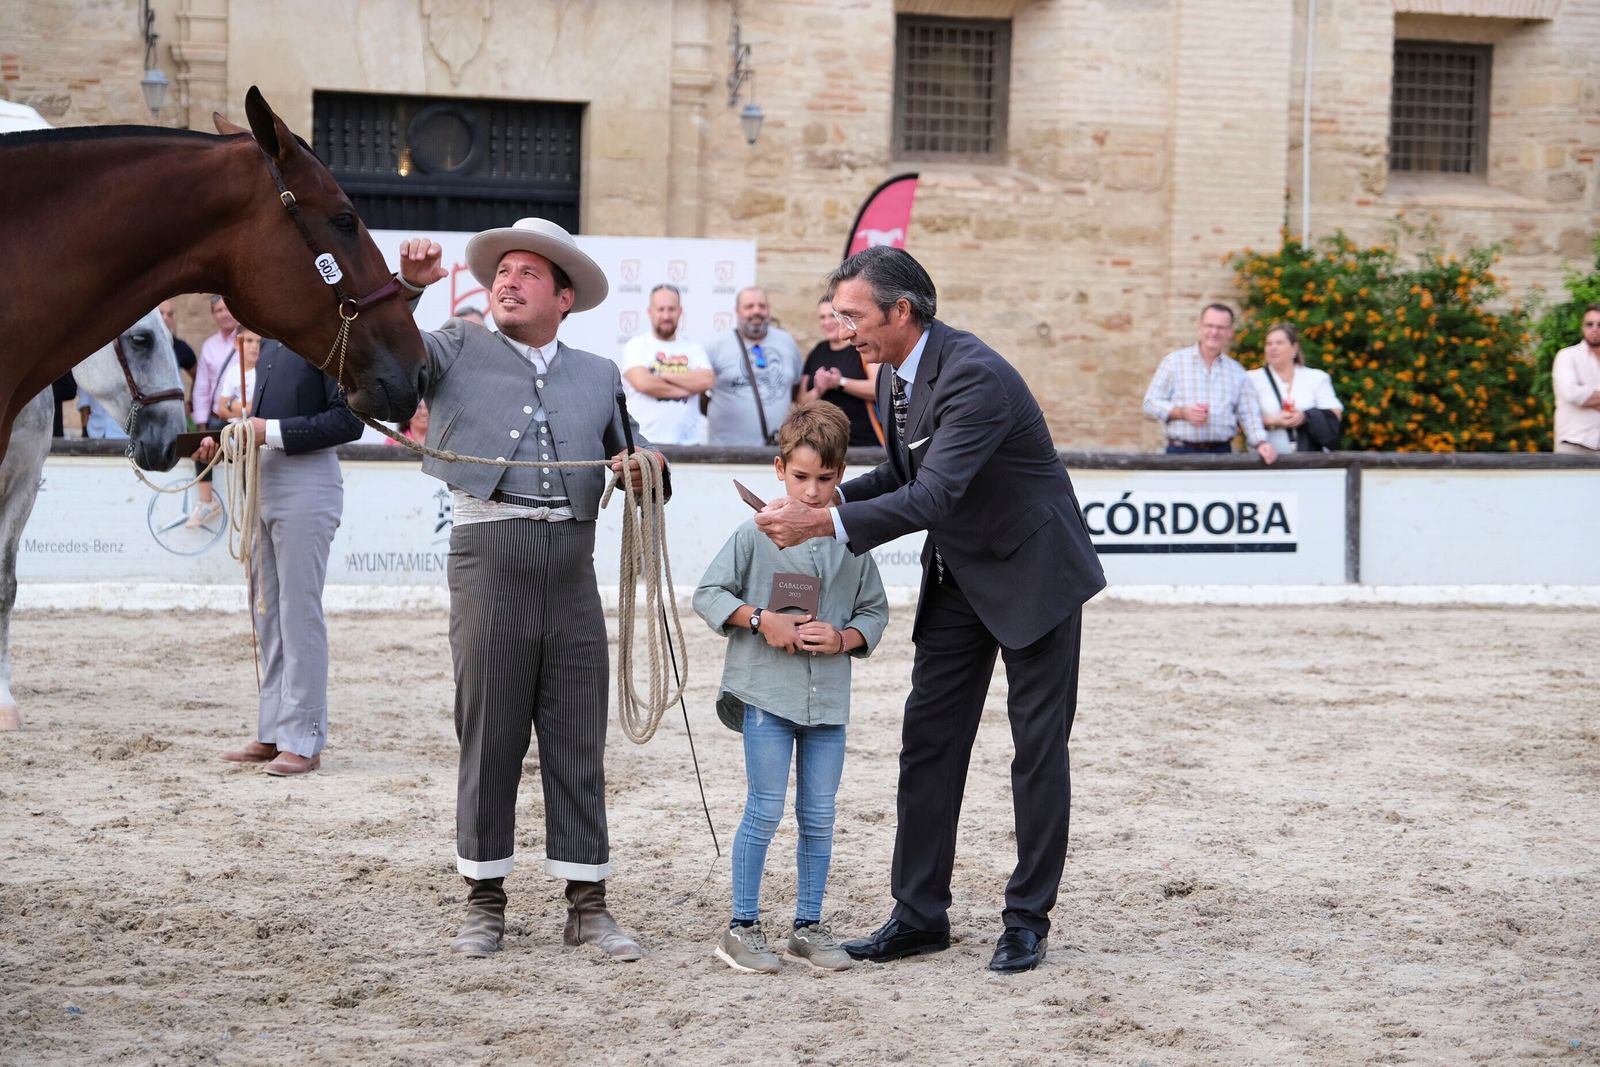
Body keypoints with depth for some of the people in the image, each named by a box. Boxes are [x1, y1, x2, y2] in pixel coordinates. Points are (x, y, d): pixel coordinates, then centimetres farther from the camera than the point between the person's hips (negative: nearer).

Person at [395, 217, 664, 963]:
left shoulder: (598, 375, 20)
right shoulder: (456, 351, 12)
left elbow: (632, 448, 19)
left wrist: (644, 462, -3)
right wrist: (405, 285, -15)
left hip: (571, 559, 2)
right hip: (490, 552, -2)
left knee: (578, 738, 4)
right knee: (488, 733, 2)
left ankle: (587, 905, 10)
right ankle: (484, 902, 12)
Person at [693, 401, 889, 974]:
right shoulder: (756, 534, -4)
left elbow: (875, 611, 11)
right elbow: (708, 593, -1)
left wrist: (843, 638, -8)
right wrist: (761, 620, -14)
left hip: (828, 697, 3)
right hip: (766, 690, -3)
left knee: (819, 815, 8)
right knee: (765, 809, -3)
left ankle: (808, 925, 18)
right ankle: (741, 926, 7)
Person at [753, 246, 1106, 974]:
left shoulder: (974, 376, -28)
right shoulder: (894, 374, 1)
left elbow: (933, 496, -35)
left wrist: (824, 523, -37)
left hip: (1032, 572, -9)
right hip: (958, 578, 9)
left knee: (1038, 747, 1)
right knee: (929, 741, 6)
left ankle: (1027, 919, 9)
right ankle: (919, 914, 11)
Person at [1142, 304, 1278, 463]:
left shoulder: (1237, 371, 13)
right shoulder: (1174, 361, 5)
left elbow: (1249, 414, 6)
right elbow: (1150, 403, 1)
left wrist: (1261, 443, -12)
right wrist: (1182, 412, -15)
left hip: (1222, 454, 2)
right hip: (1181, 452, -2)